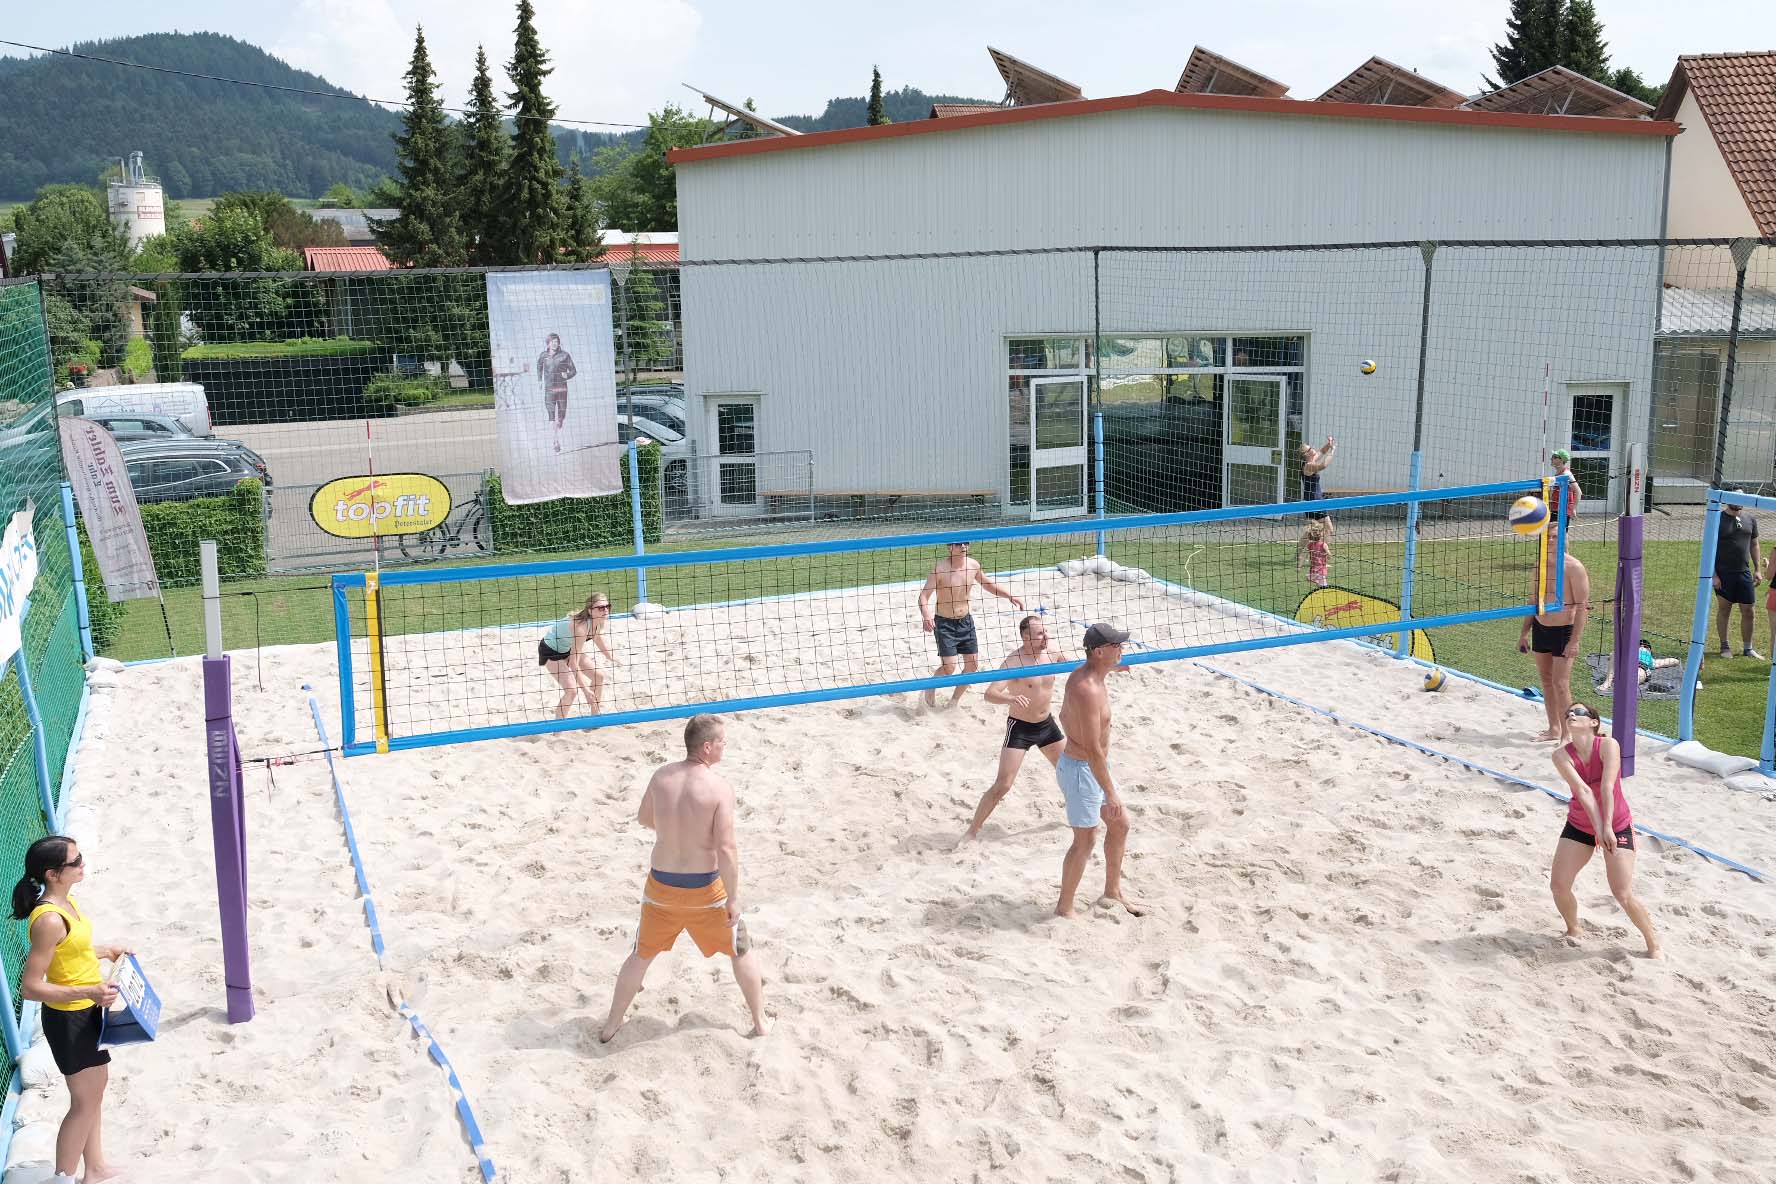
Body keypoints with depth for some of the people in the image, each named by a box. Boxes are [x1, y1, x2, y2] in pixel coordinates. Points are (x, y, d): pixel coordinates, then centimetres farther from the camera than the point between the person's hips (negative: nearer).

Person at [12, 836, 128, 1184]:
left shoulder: (65, 901, -1)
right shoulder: (49, 919, -30)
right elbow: (30, 987, -29)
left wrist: (106, 952, 14)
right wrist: (89, 992, -35)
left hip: (88, 1012, 10)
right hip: (69, 1019, -10)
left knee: (96, 1088, 23)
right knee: (85, 1102, 5)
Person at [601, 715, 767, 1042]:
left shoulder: (661, 776, -5)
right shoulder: (720, 787, -19)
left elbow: (644, 818, 12)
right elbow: (727, 848, -21)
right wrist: (733, 898, -13)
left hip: (661, 884, 3)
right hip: (705, 889, -3)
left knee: (641, 955, 23)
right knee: (742, 951, 20)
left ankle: (612, 1025, 33)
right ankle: (760, 1023, 29)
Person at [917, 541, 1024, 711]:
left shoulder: (973, 565, -3)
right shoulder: (940, 568, -20)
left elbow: (987, 584, 17)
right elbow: (924, 596, -23)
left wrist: (1010, 597, 12)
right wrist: (927, 616, -41)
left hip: (965, 621, 6)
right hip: (944, 622, -6)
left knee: (972, 663, 6)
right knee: (949, 666, -12)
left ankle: (954, 701, 25)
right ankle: (931, 688, 20)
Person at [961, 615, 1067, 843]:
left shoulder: (1052, 652, -6)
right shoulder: (1014, 661, -25)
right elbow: (990, 694, -35)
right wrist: (1011, 699, -54)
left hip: (1047, 724, 6)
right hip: (1020, 728, -6)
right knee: (1003, 785, -10)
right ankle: (973, 831, 1)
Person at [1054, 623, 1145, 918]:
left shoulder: (1083, 673, 2)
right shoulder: (1089, 690, -30)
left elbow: (1064, 715, 17)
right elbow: (1094, 749, -29)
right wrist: (1111, 793, -24)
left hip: (1092, 764, 10)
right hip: (1082, 770, -10)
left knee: (1120, 824, 20)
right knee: (1086, 841, 2)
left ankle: (1113, 891, 37)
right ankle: (1064, 908, 16)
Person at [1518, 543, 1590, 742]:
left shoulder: (1574, 568, -16)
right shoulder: (1537, 567, 4)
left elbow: (1582, 607, -16)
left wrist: (1574, 641, -20)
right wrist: (1524, 633, 14)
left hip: (1564, 629, -6)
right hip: (1540, 628, 7)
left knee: (1560, 684, -9)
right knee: (1545, 680, 14)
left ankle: (1566, 735, 0)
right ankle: (1554, 729, 27)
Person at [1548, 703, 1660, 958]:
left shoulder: (1608, 745, -21)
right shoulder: (1562, 755, -15)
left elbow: (1607, 787, -28)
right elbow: (1583, 790, -25)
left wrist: (1607, 827, -32)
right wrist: (1597, 828, -32)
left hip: (1617, 827, -3)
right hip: (1579, 826, 3)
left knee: (1623, 895, -10)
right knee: (1558, 885, -3)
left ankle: (1653, 944, 13)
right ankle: (1573, 931, 25)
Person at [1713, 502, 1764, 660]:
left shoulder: (1750, 520, 9)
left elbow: (1754, 545, 16)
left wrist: (1757, 569, 8)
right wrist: (1713, 575, -12)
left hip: (1744, 572, 4)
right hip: (1723, 574, -4)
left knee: (1747, 611, 6)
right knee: (1724, 609, 6)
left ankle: (1747, 648, 18)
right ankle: (1724, 646, 17)